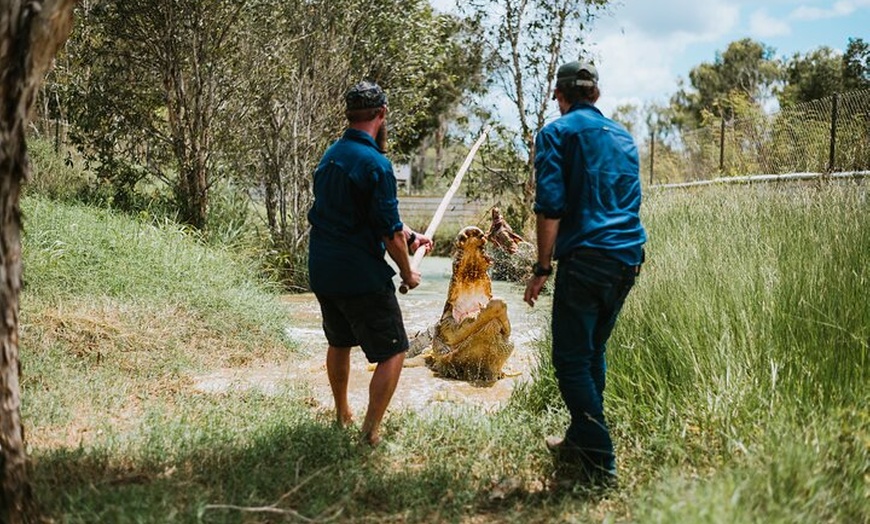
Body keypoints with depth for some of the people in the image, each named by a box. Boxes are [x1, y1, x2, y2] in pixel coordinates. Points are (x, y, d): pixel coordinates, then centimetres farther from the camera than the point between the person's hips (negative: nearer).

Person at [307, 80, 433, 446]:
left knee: (339, 343, 26)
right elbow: (390, 233, -15)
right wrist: (407, 273, 0)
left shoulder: (330, 156, 9)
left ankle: (342, 415, 41)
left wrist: (408, 236, 19)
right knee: (392, 353, 3)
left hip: (322, 274, 9)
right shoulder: (376, 164, -18)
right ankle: (370, 432, 2)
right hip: (362, 277, -8)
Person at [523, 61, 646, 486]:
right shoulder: (623, 136, 18)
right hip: (628, 259, 7)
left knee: (572, 360, -1)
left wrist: (542, 267, -7)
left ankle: (599, 463, -2)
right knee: (593, 352, 19)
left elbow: (550, 205, -12)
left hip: (585, 258, -7)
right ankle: (580, 440, 28)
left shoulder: (556, 133, -1)